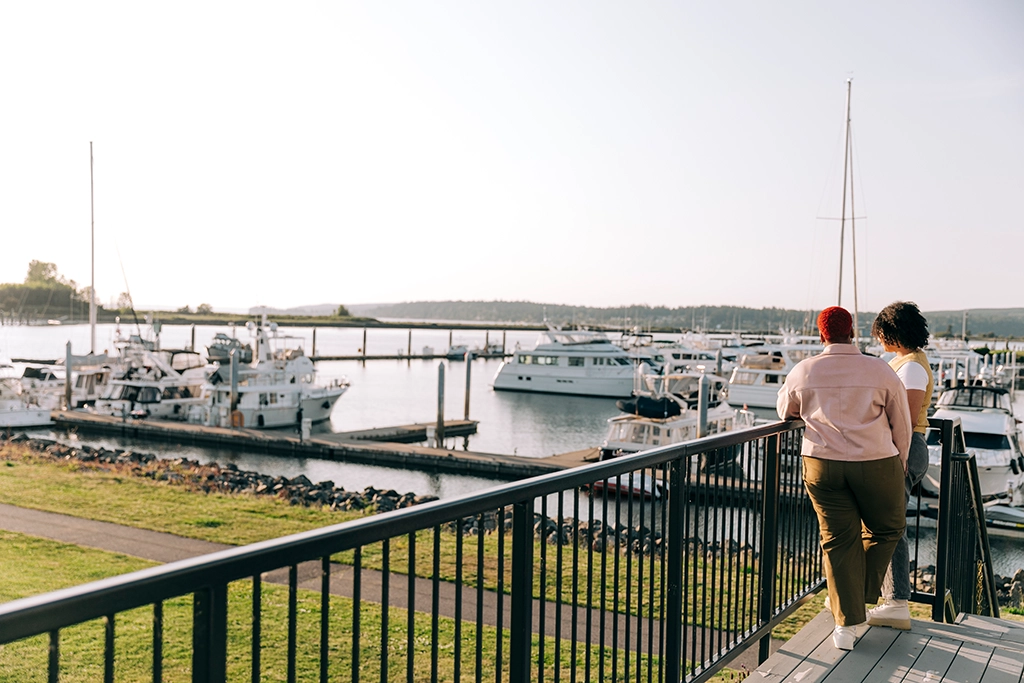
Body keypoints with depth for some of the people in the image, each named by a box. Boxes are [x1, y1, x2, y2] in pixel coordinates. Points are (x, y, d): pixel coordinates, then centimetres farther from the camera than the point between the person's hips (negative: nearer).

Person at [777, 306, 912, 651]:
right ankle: (861, 596, 28)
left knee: (838, 540, 8)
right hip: (876, 464, -1)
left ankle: (846, 623, 8)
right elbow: (901, 423, 7)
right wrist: (900, 461, 21)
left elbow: (785, 410, 17)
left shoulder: (803, 371, 0)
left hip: (822, 464, 1)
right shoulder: (880, 371, -2)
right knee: (886, 528, 22)